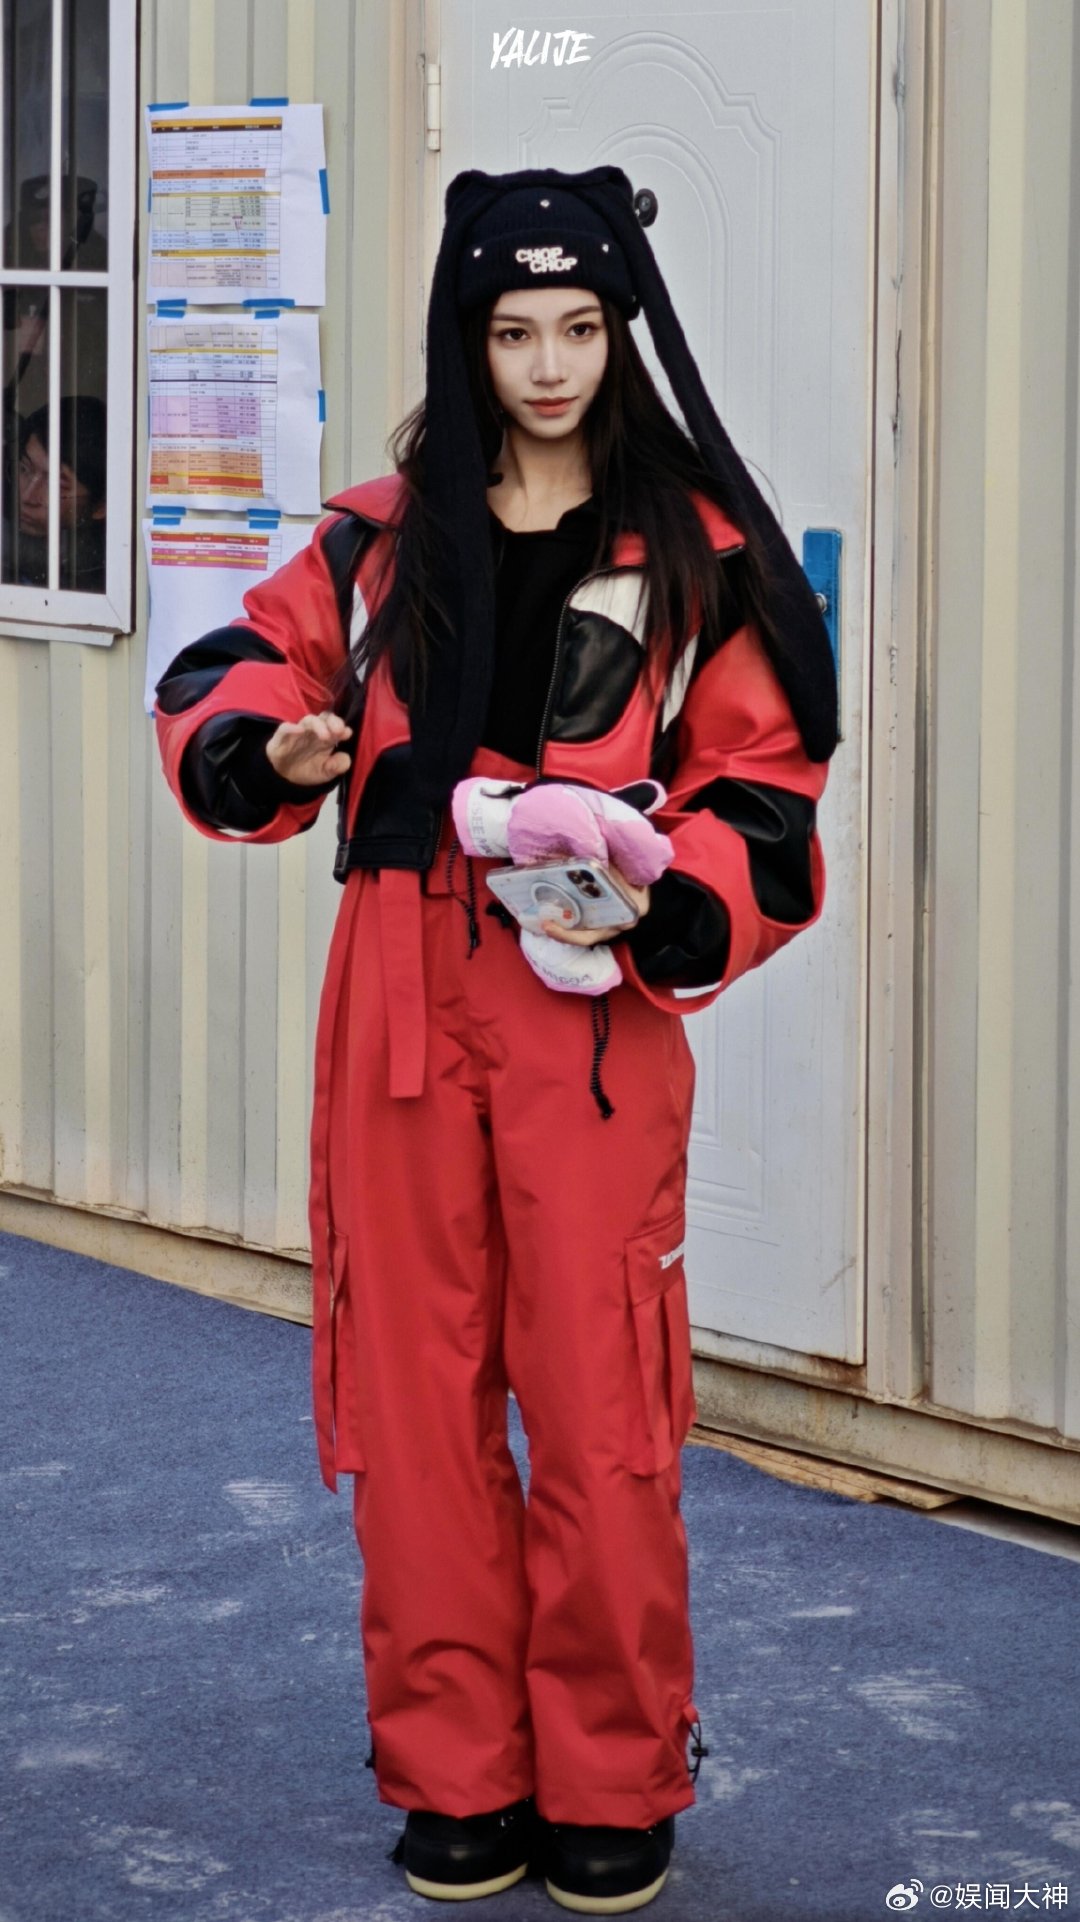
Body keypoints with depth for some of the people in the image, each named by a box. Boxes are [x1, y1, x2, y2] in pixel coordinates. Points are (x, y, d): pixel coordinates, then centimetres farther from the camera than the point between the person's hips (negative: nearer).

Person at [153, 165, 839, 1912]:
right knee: (417, 1392, 6)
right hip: (401, 1010, 3)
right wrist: (263, 743, -8)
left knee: (599, 1408, -3)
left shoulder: (699, 555, 2)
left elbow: (764, 796, 1)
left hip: (596, 1012, -3)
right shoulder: (381, 539, 10)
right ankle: (457, 1772, 19)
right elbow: (234, 670, 16)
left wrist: (667, 907, -19)